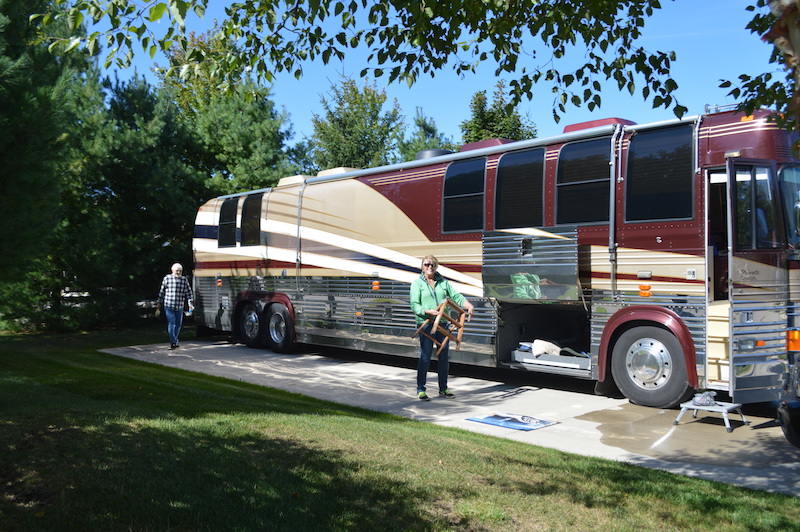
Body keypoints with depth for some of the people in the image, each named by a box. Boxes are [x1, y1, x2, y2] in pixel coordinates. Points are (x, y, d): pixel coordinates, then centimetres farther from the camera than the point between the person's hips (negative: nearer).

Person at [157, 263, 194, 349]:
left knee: (178, 324, 11)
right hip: (169, 305, -3)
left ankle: (175, 340, 25)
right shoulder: (167, 278, 2)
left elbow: (188, 292, 4)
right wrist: (160, 303, 10)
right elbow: (162, 291, 8)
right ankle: (173, 342, -13)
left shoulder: (184, 280, 7)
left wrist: (190, 302, -9)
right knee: (171, 323, -11)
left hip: (180, 306, 3)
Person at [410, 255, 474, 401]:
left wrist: (470, 306, -7)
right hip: (426, 324, -4)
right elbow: (414, 305, -6)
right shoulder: (417, 283, 2)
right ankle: (421, 389, 5)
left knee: (444, 357, 9)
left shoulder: (443, 282, 14)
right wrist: (429, 312, -22)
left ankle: (443, 389, 21)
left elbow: (457, 297, 11)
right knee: (425, 357, -6)